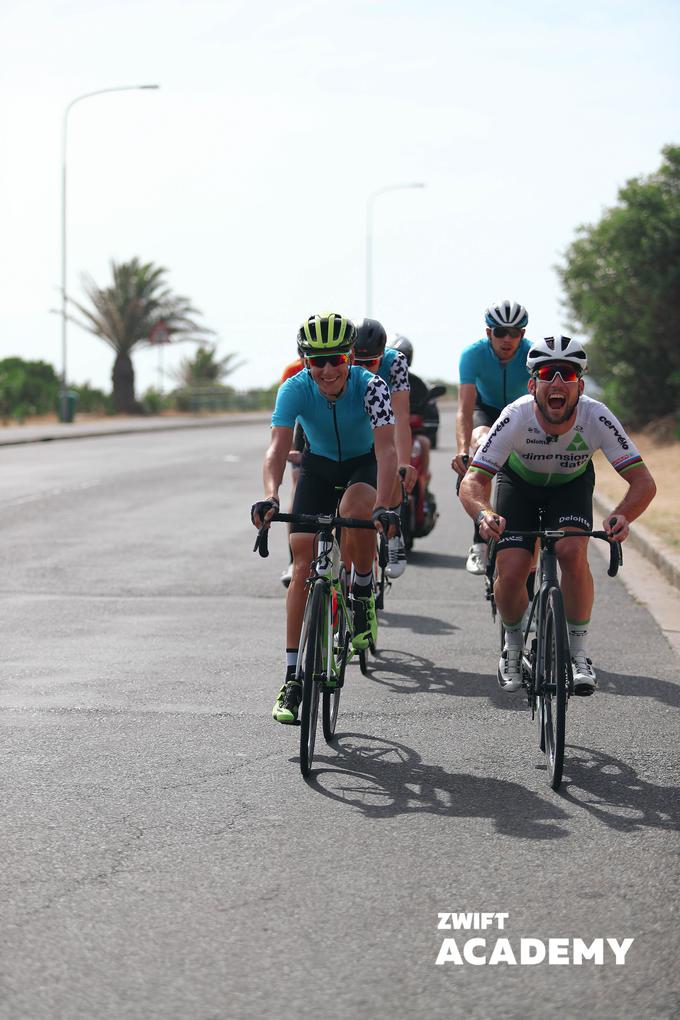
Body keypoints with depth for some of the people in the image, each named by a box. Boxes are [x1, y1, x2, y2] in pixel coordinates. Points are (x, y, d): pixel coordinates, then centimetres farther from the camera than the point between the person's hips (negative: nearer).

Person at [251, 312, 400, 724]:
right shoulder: (296, 389, -25)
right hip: (318, 466, 2)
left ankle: (364, 594, -9)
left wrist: (383, 507, -53)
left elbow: (386, 449, -38)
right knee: (304, 566, -9)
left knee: (355, 510, -37)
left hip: (364, 464, -2)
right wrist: (270, 497, -53)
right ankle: (293, 678, -5)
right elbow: (279, 446, -34)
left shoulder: (370, 386, -29)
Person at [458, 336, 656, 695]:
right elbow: (473, 481, -35)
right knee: (510, 572, -17)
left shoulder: (596, 418, -34)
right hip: (519, 481, 0)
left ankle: (579, 652, -8)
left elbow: (644, 482, -34)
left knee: (572, 552, -27)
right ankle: (513, 647, 13)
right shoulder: (516, 418, -35)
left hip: (571, 484, 0)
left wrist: (622, 516, -55)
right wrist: (483, 514, -57)